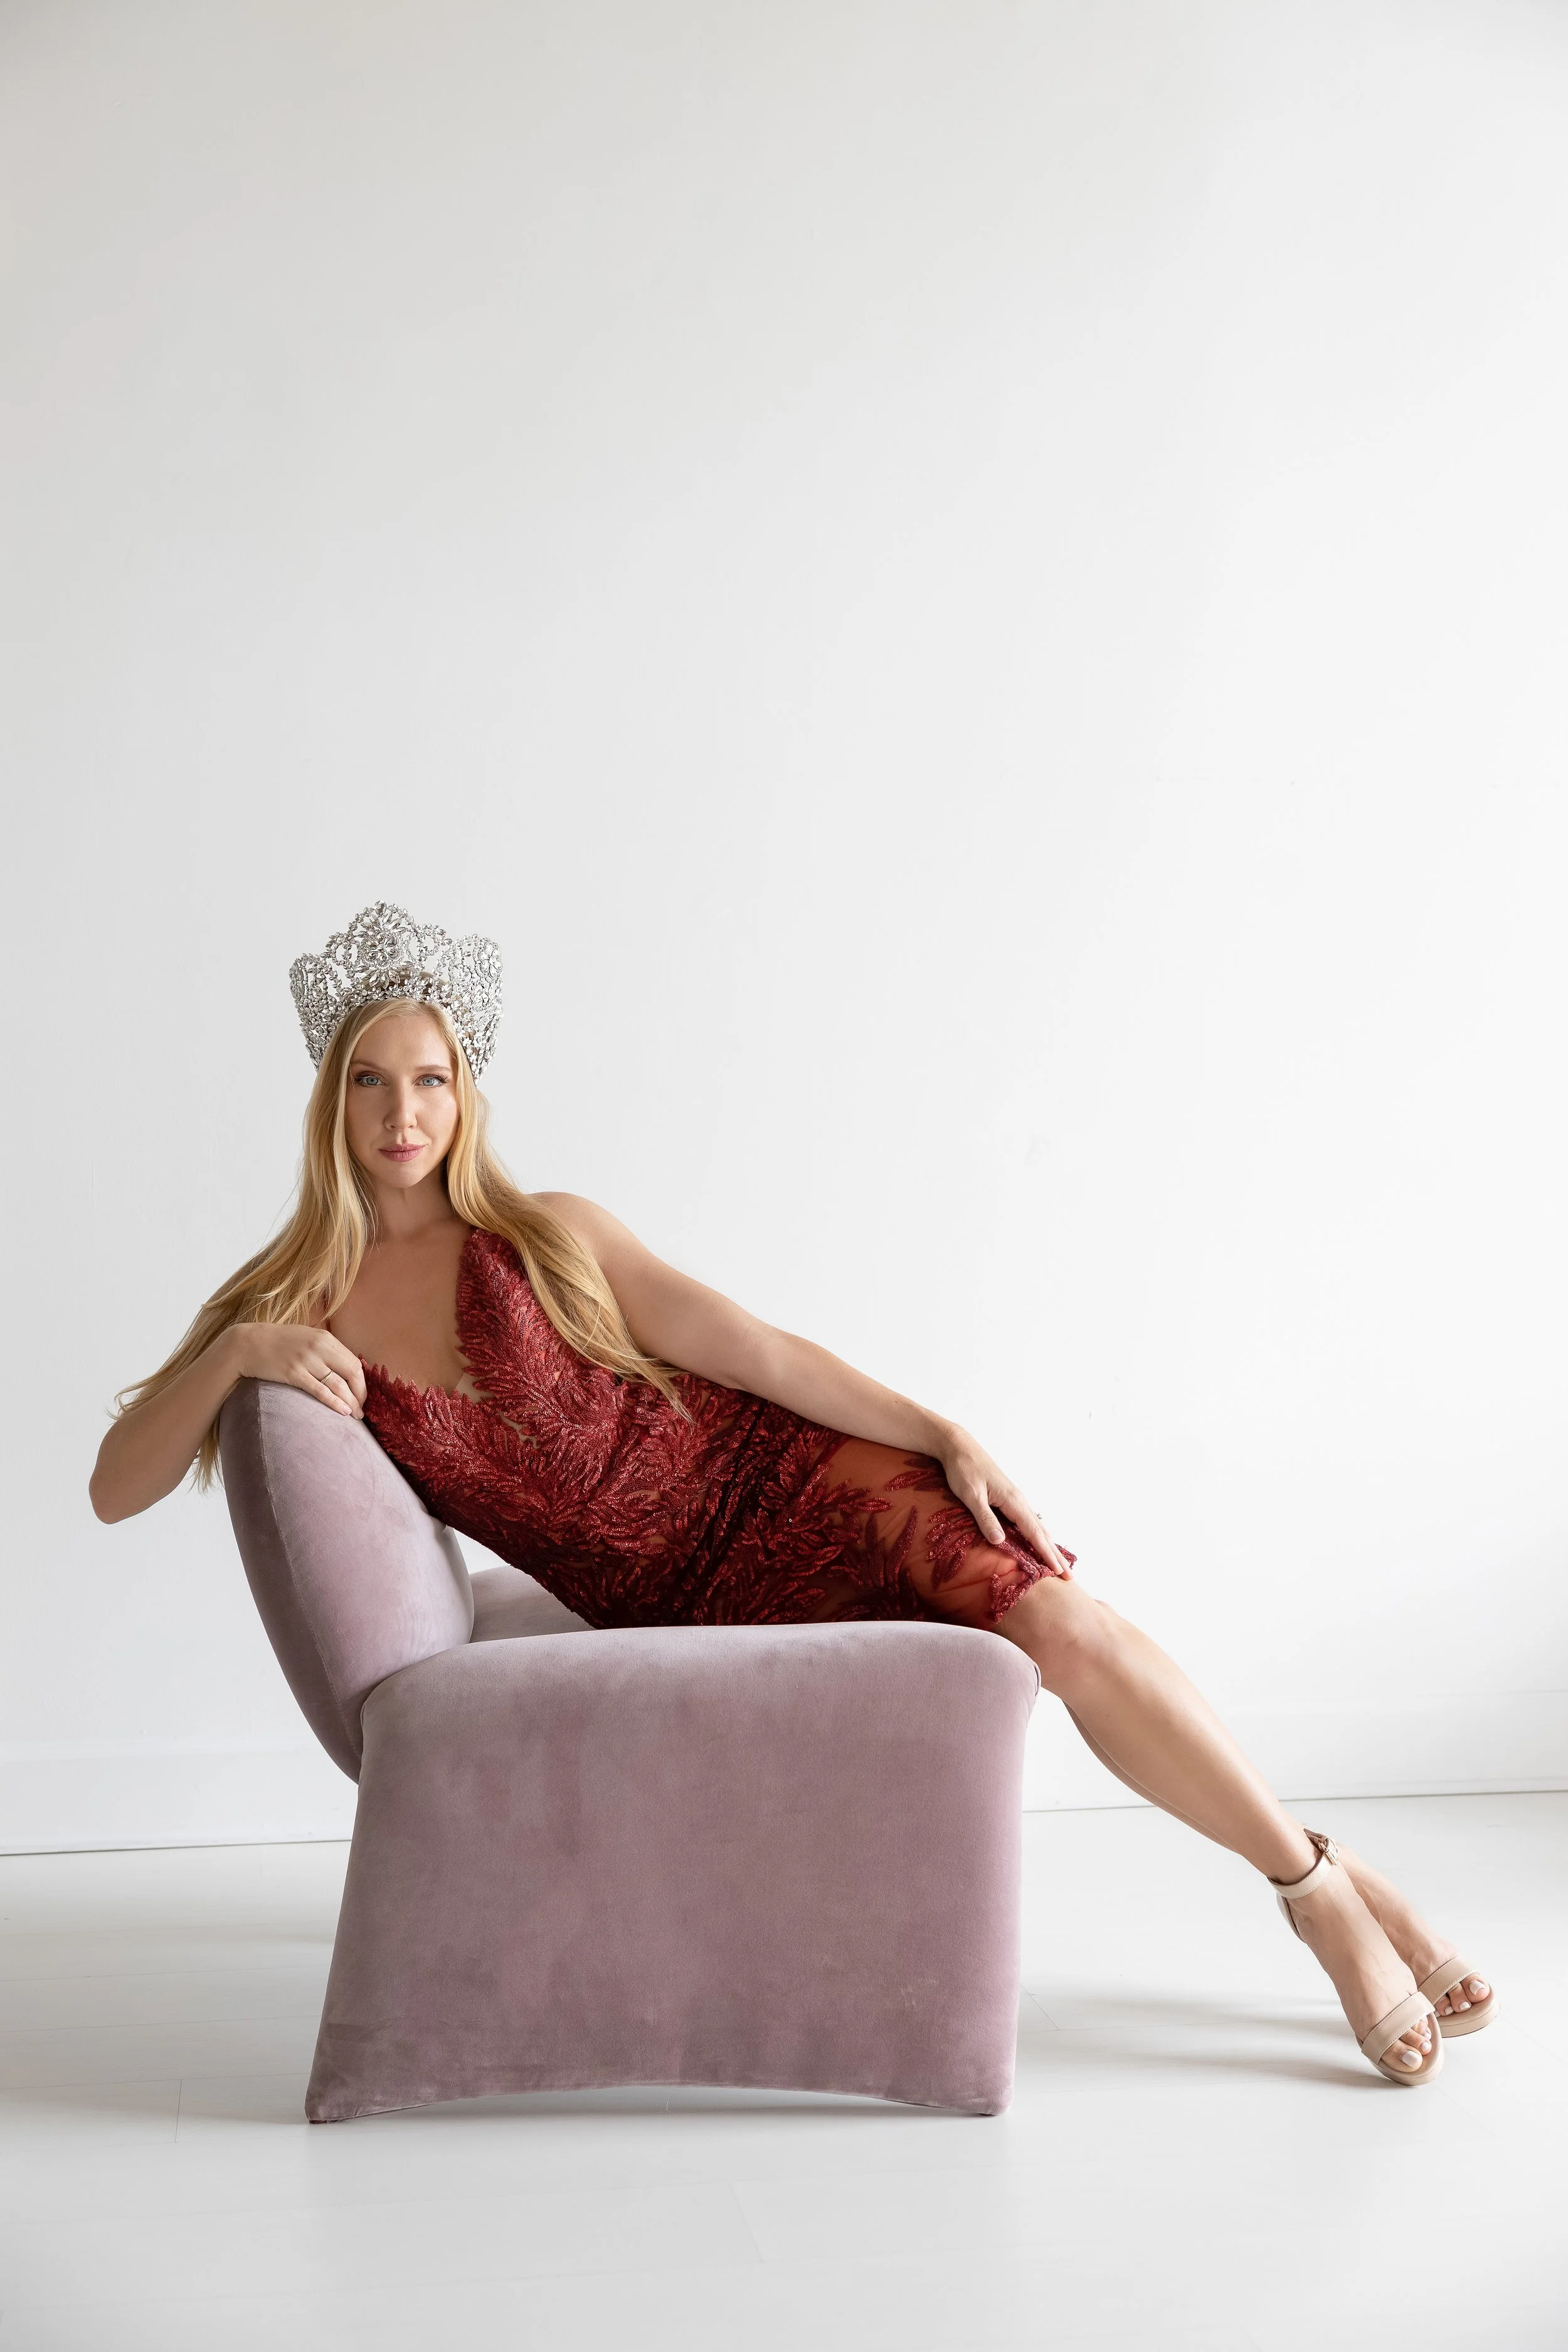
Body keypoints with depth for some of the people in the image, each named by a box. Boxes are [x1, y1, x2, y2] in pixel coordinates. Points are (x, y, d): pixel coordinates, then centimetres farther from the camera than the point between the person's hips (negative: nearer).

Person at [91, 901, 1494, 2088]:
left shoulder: (546, 1235, 1)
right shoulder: (290, 1310, 0)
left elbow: (747, 1345, -1)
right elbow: (116, 1490, -5)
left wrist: (944, 1434, -9)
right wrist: (235, 1355, -23)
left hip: (775, 1479, 1)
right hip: (676, 1605, 0)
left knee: (1062, 1625, -23)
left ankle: (1335, 1889, -5)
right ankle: (1328, 1900, -1)